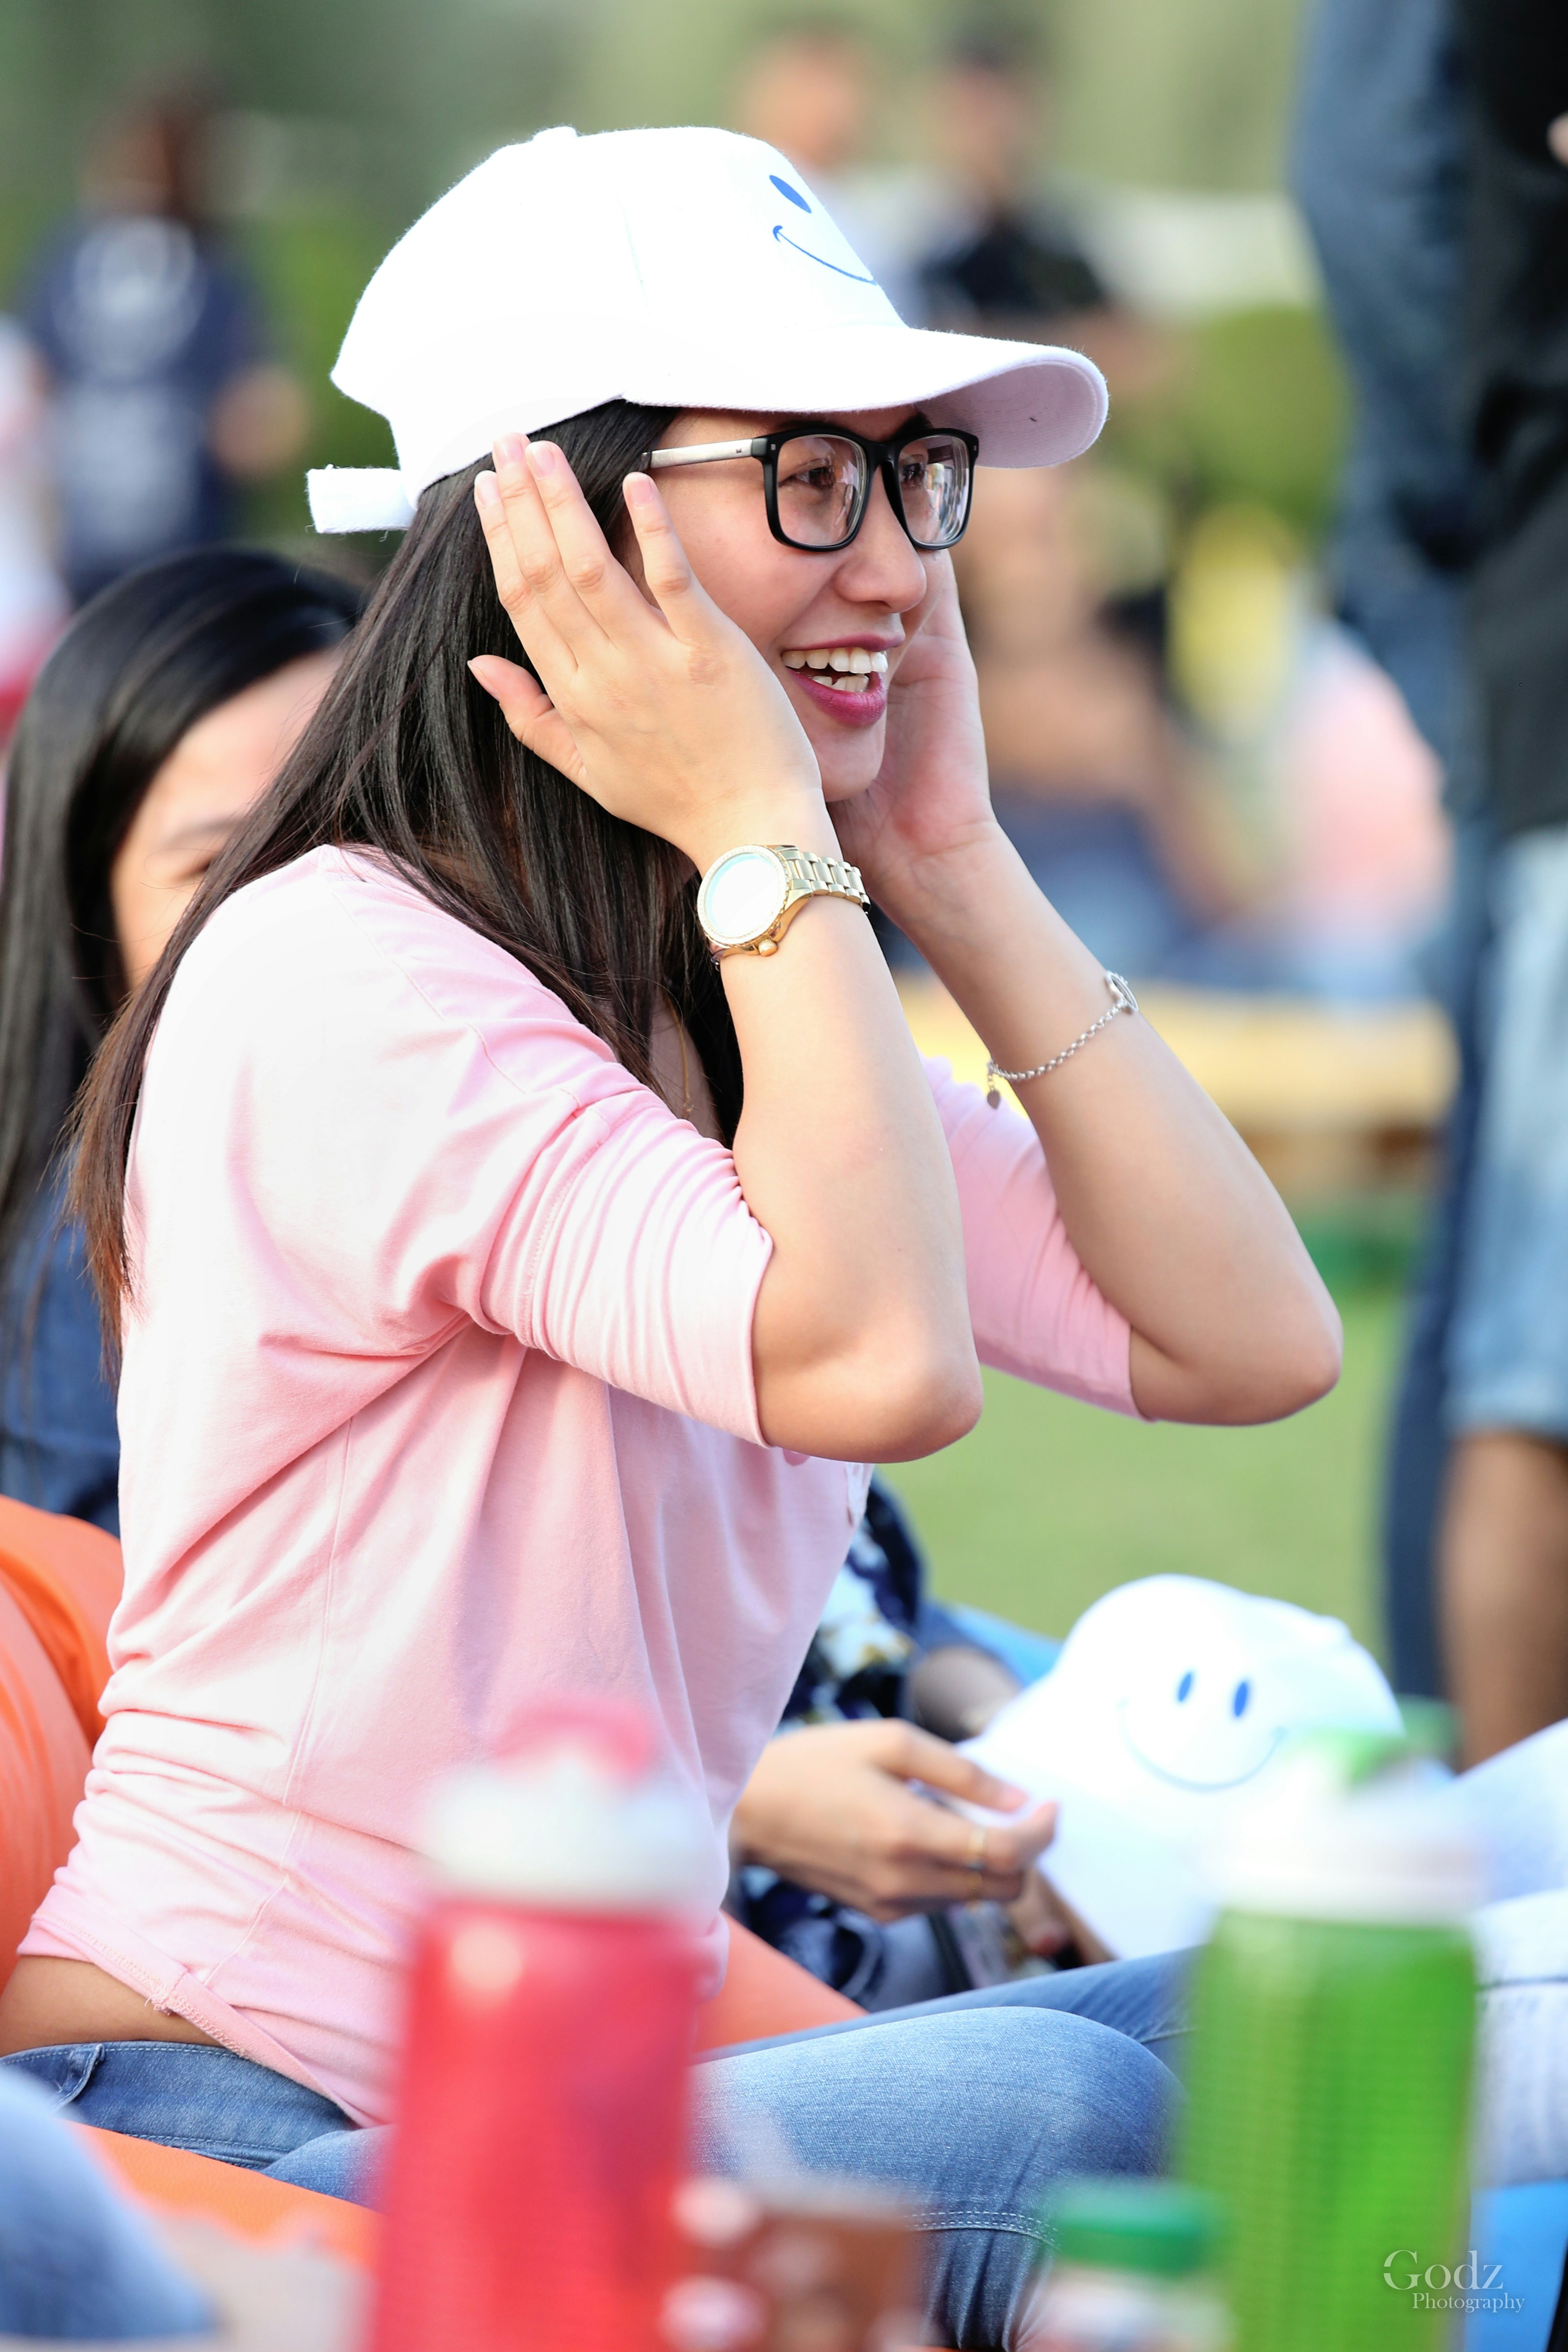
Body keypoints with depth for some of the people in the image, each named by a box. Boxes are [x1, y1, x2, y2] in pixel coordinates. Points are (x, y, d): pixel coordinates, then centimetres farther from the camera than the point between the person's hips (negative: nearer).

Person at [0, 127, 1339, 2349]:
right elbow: (874, 1362, -28)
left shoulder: (744, 1009, 14)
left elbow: (1253, 1339, 5)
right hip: (211, 2136, -9)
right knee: (1063, 2118, -27)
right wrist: (769, 836, -17)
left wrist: (955, 870, 3)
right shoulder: (344, 972, -15)